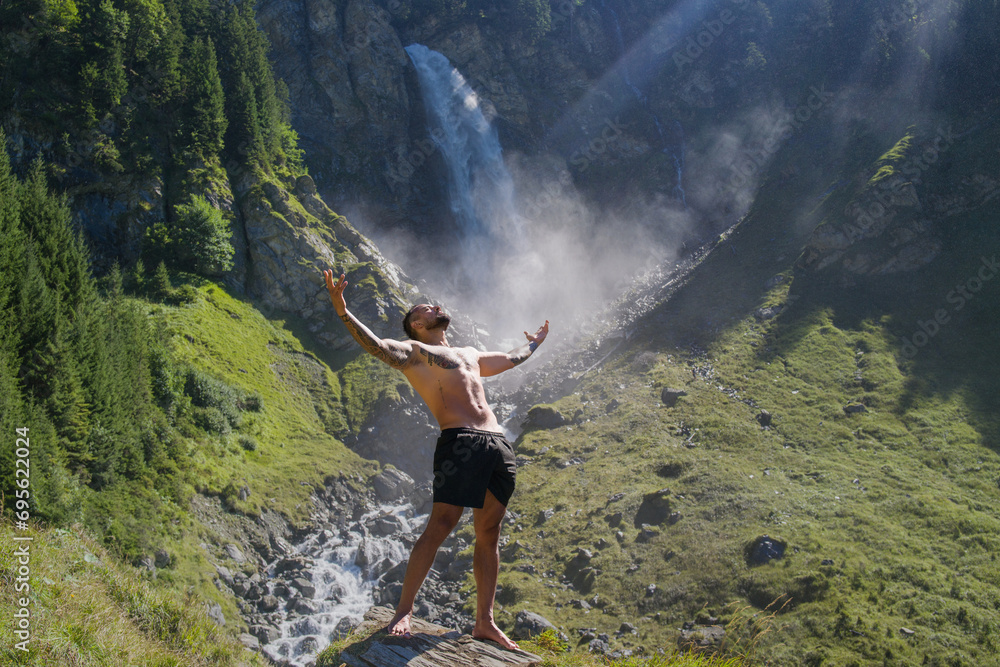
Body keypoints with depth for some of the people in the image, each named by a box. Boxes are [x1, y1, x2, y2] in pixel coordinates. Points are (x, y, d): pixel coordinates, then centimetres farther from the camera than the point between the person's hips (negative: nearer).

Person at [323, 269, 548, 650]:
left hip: (498, 444, 7)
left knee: (489, 533, 5)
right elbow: (376, 345, -11)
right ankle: (404, 611, -3)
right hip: (459, 443, -7)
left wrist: (534, 343, 64)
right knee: (439, 527, -13)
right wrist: (342, 312, -26)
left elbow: (510, 359, 48)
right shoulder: (413, 351, 8)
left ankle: (484, 622, 11)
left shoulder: (470, 355, 31)